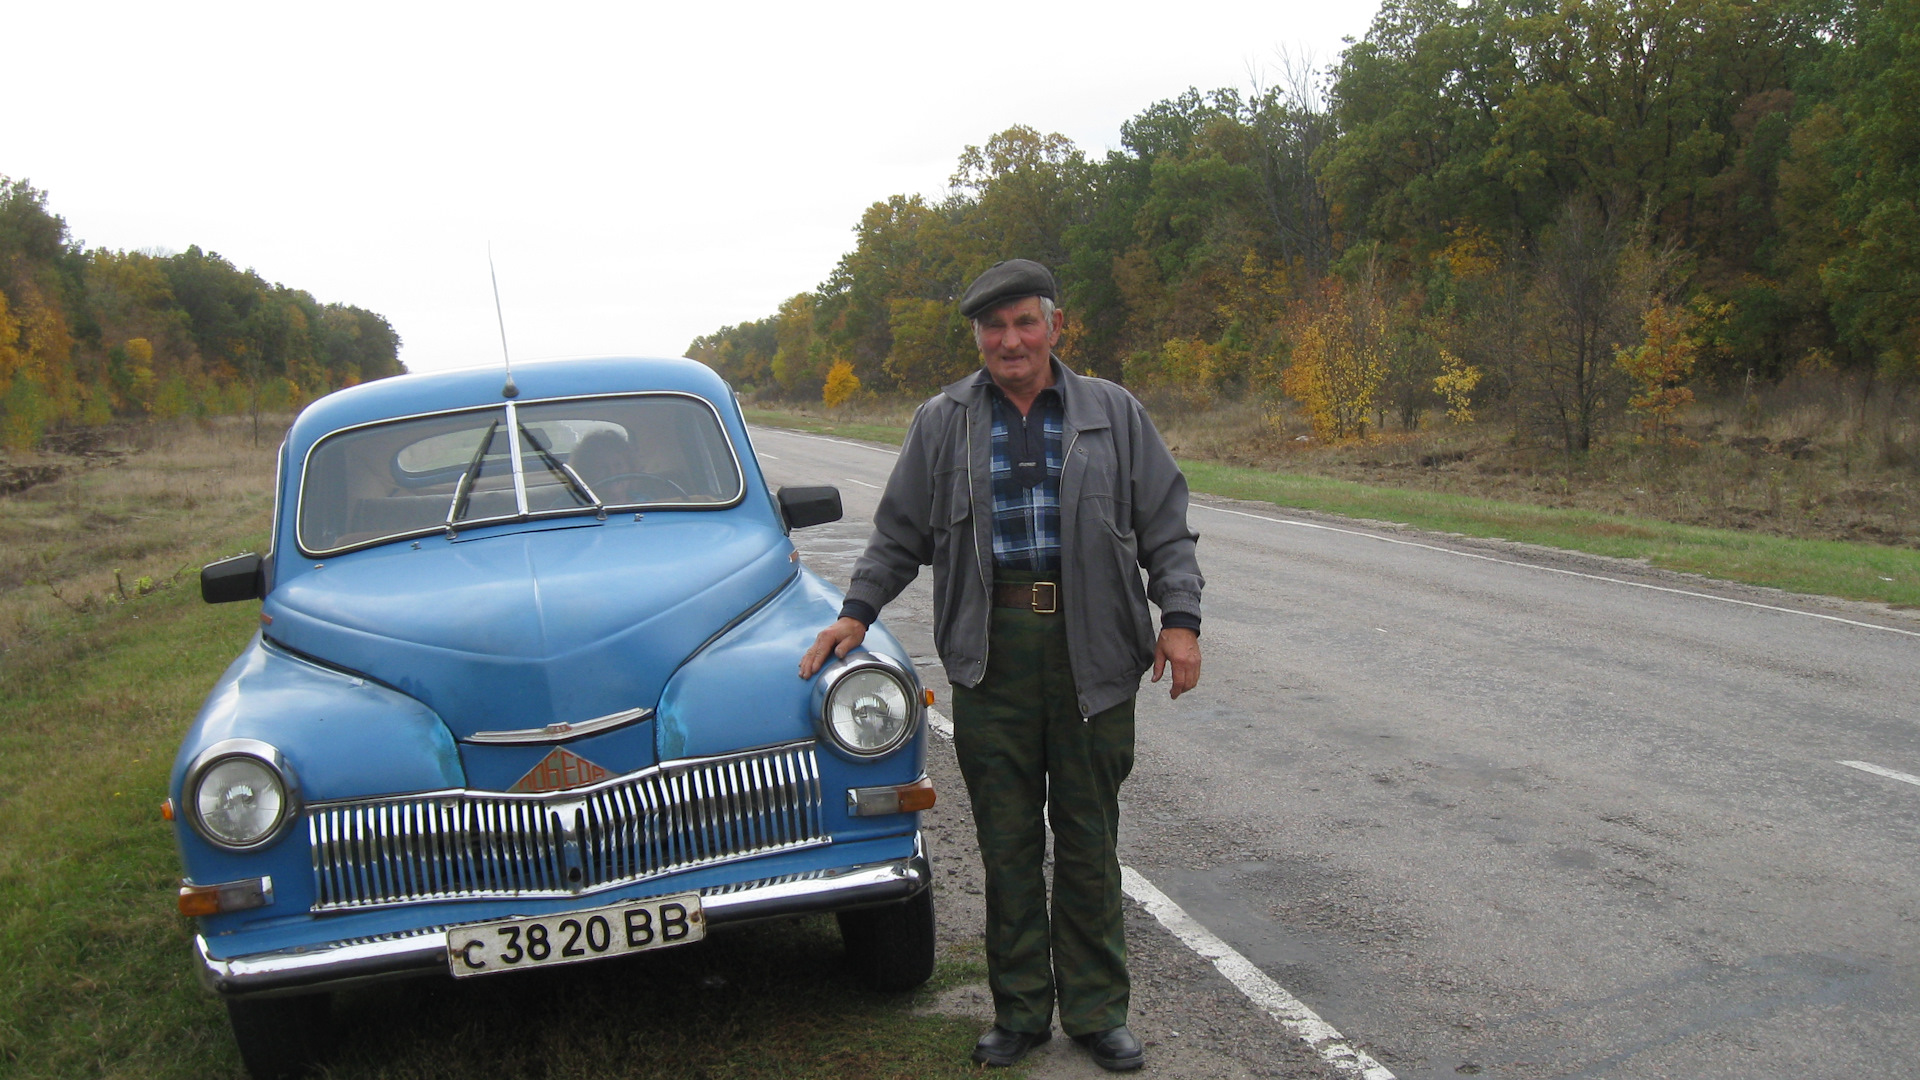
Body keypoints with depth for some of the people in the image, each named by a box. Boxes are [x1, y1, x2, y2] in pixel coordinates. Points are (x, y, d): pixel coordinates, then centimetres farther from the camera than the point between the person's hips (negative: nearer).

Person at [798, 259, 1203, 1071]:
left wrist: (1180, 618, -4)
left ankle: (1096, 1011, 20)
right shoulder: (942, 423, 10)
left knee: (1088, 838, 7)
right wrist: (856, 614, 6)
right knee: (1007, 840, 6)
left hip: (1092, 649, 0)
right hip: (991, 649, 1)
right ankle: (1020, 1012, 19)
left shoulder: (1113, 414, 8)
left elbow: (1165, 526, 7)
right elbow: (900, 534, 15)